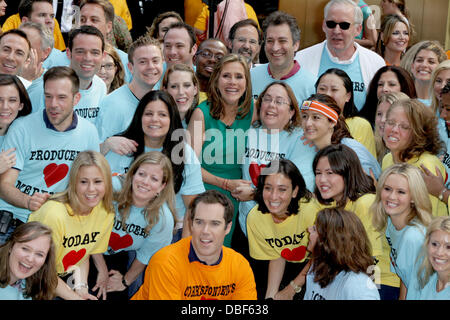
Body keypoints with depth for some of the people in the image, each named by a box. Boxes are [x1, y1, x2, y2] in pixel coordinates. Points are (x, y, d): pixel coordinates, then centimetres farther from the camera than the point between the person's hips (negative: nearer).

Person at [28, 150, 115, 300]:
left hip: (66, 276, 5)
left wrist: (81, 288, -11)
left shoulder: (106, 213, -9)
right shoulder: (54, 213, -26)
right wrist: (76, 297, -20)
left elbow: (84, 254, 3)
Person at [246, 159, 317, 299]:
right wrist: (271, 295, -16)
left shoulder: (310, 209, -31)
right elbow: (276, 257, -6)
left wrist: (298, 283, -21)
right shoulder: (255, 217, -19)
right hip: (287, 264, 3)